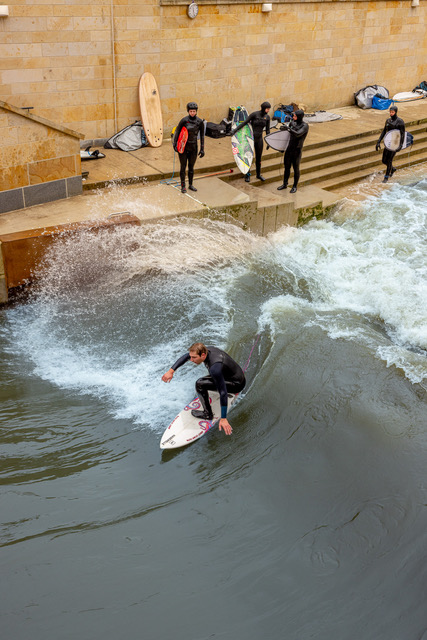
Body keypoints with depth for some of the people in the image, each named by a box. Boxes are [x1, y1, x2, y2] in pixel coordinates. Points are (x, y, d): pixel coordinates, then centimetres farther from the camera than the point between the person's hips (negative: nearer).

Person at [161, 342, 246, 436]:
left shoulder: (215, 368, -36)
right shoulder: (206, 350, -12)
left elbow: (223, 394, -34)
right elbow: (185, 357, 4)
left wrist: (223, 419, -32)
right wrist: (171, 371, -4)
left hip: (237, 384, -9)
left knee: (200, 384, -20)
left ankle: (208, 414, -5)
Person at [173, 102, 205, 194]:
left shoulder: (200, 122, -4)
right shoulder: (184, 120, -11)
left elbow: (202, 135, 3)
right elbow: (177, 131, -2)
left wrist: (202, 149, 2)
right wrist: (175, 144, -7)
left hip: (193, 146, 2)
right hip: (183, 146, -2)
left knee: (191, 167, 12)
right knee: (183, 166, 2)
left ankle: (190, 185, 25)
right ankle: (183, 186, 12)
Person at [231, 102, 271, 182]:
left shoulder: (267, 117, 0)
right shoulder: (254, 114, -14)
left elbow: (267, 130, 9)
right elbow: (244, 123, -14)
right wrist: (234, 130, -20)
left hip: (259, 139, 4)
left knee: (258, 157, 11)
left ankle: (258, 174, 25)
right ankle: (247, 174, 17)